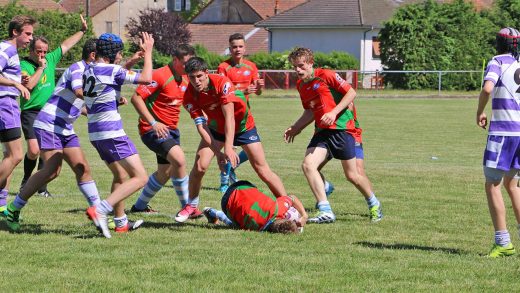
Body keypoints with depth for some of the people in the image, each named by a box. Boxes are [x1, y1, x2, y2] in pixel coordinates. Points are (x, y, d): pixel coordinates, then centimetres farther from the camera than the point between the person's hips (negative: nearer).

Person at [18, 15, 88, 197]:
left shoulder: (50, 59, 9)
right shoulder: (24, 65, -8)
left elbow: (66, 45, 20)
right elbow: (29, 84, -24)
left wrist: (82, 31, 22)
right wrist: (41, 67, -18)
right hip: (31, 112, -5)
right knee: (34, 150, -16)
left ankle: (42, 187, 7)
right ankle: (26, 181, 7)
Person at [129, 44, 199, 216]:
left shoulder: (185, 79, 9)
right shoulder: (161, 76, -17)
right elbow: (136, 97, -21)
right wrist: (153, 123, -26)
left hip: (170, 129, 9)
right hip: (152, 129, -9)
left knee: (165, 172, 17)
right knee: (179, 160, -25)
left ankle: (139, 206, 35)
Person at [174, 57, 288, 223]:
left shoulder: (222, 83, -31)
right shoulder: (190, 97, -22)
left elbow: (229, 117, -34)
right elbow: (201, 126, -25)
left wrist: (228, 148, -42)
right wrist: (217, 152, -37)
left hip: (243, 126, -3)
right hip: (216, 129, 3)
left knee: (262, 170, -7)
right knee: (199, 166, -13)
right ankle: (191, 206, 8)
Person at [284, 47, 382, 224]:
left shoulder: (325, 75, -10)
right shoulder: (301, 85, 12)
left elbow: (351, 92, -10)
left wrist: (334, 112, -18)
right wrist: (295, 128, 16)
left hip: (341, 128, -7)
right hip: (322, 131, 7)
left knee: (352, 175, 0)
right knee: (307, 165, -17)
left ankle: (373, 204, 29)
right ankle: (325, 211, -18)